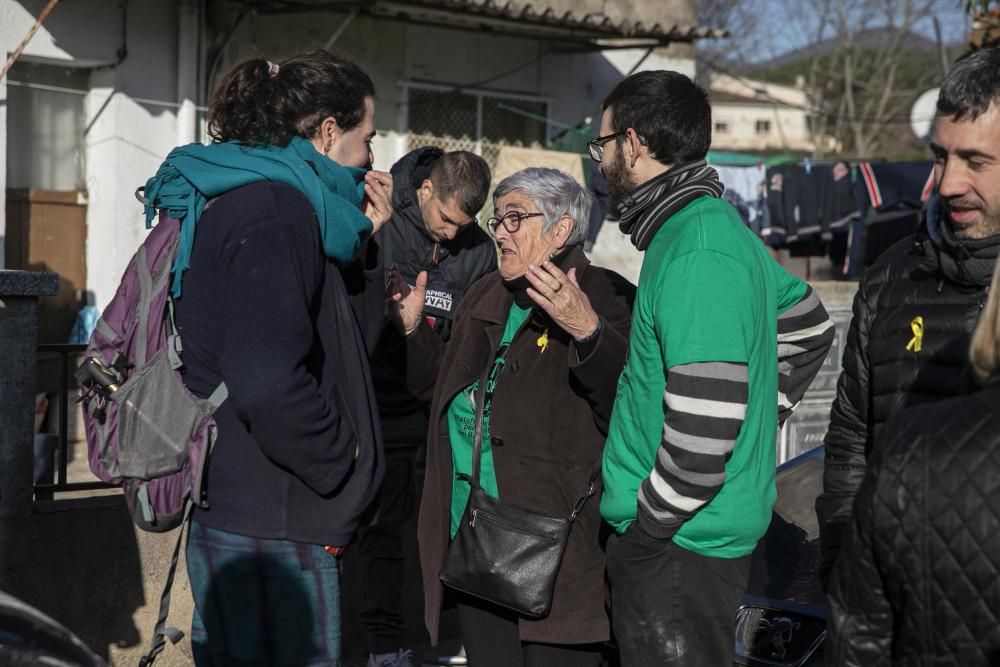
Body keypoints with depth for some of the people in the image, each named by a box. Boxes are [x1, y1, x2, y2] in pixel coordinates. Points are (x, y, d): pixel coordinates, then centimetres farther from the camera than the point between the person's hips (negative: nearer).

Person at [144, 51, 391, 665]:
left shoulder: (236, 200, 14)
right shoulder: (274, 210, -18)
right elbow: (270, 382, -29)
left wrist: (361, 240, 11)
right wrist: (339, 456, -13)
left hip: (232, 517, 10)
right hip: (273, 529, -10)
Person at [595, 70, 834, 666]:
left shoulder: (697, 252, -22)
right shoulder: (721, 224, 9)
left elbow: (703, 428, -27)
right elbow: (811, 331, 22)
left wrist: (648, 521, -14)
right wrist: (760, 419, 17)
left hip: (676, 547, -9)